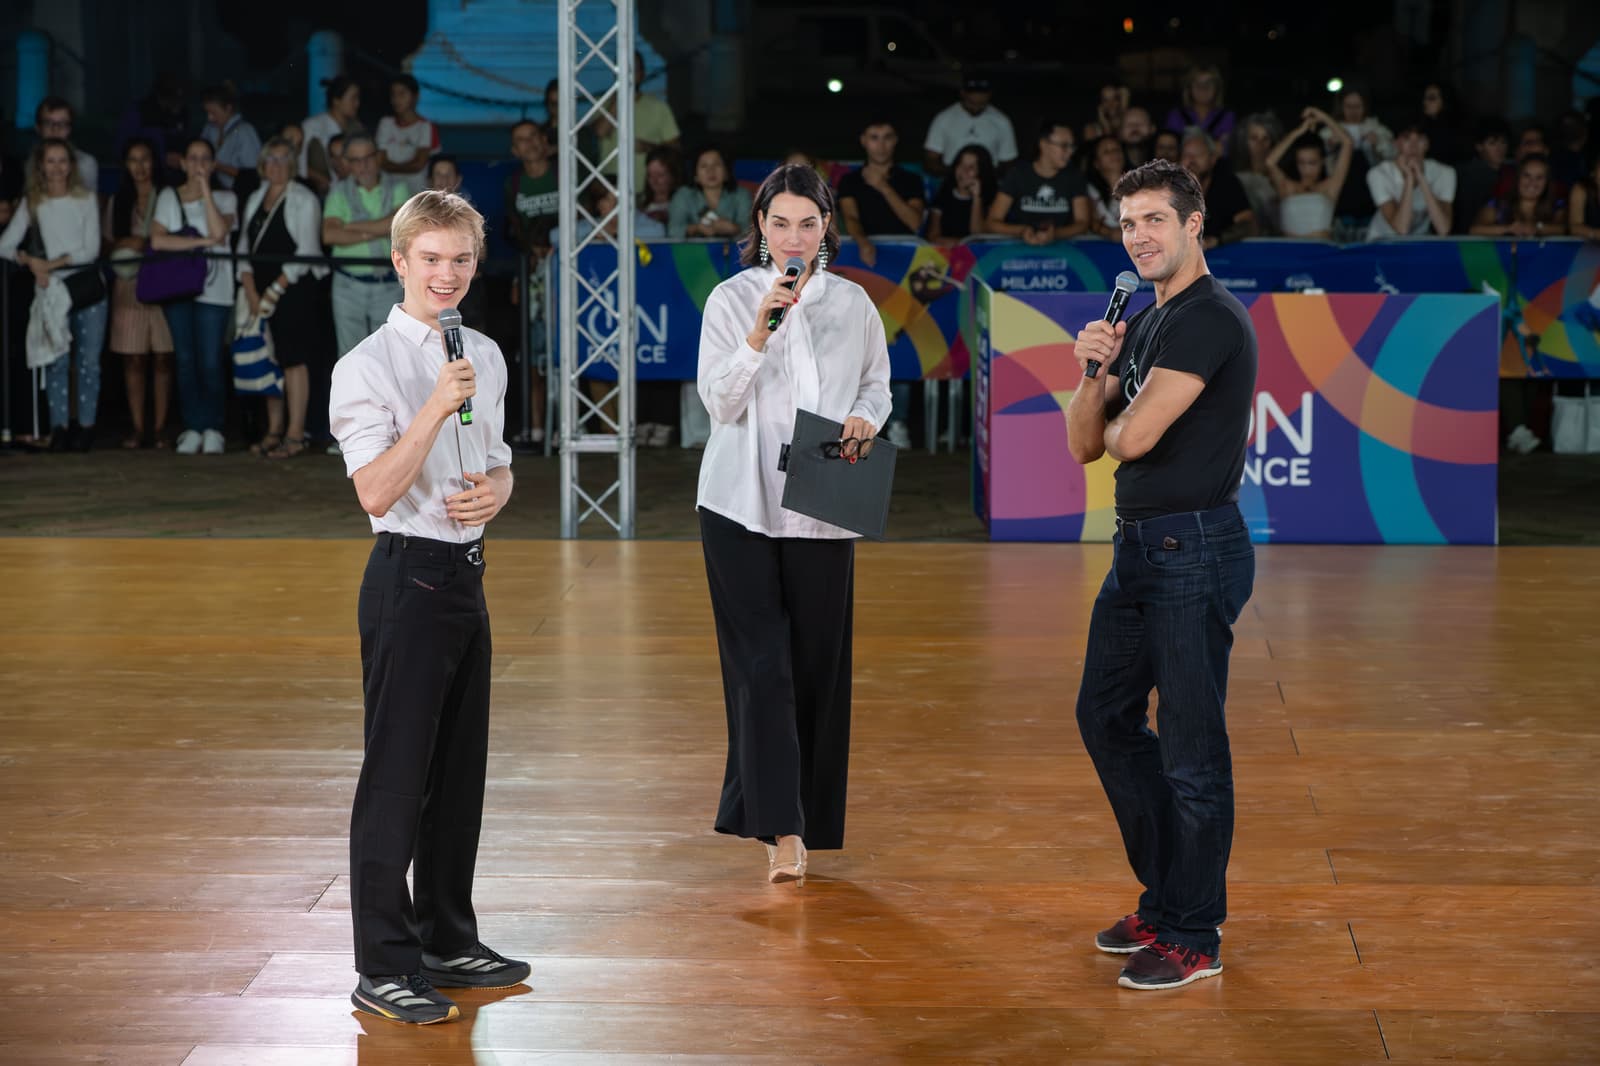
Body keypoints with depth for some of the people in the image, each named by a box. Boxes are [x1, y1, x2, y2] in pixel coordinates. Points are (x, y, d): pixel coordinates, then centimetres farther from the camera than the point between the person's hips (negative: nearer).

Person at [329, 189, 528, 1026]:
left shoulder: (485, 358, 11)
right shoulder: (368, 367, -11)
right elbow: (377, 493, -19)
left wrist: (496, 491, -1)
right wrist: (436, 408, -25)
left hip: (466, 572, 8)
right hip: (408, 577, -7)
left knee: (461, 766, 14)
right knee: (396, 775, -4)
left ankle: (448, 940, 27)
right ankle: (383, 966, 4)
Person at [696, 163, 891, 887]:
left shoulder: (852, 303, 7)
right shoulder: (731, 299, 0)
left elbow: (878, 385, 16)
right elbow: (720, 400, -8)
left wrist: (864, 419, -6)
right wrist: (761, 331, -20)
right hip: (742, 506, -2)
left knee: (817, 664, 4)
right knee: (761, 664, -9)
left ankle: (808, 814, 18)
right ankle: (782, 828, -13)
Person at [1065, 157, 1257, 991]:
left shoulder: (1210, 319, -15)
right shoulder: (1142, 323, 15)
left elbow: (1133, 437, -24)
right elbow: (1085, 444, 12)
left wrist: (1114, 422, 0)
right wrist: (1093, 372, -6)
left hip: (1194, 552, -10)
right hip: (1138, 547, 10)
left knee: (1190, 748, -3)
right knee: (1105, 718, 17)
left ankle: (1193, 937, 7)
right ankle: (1165, 897, 29)